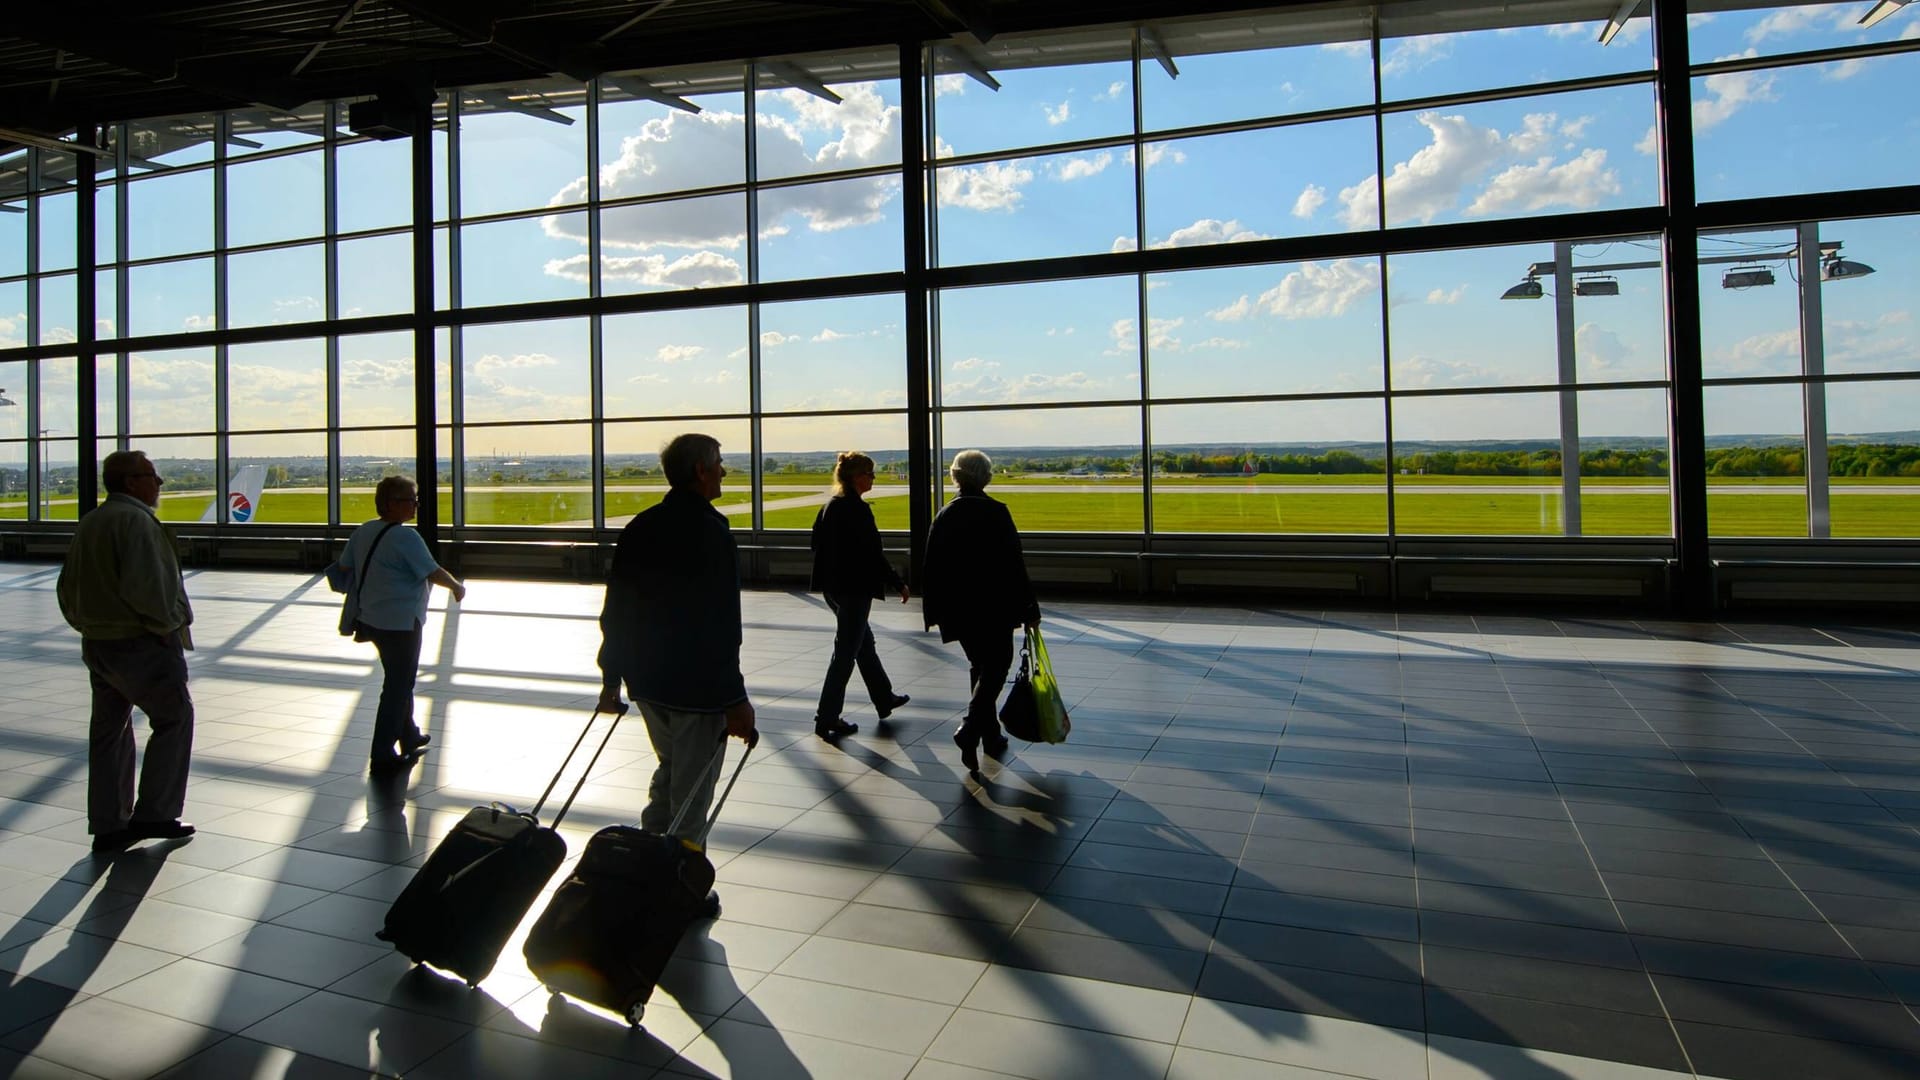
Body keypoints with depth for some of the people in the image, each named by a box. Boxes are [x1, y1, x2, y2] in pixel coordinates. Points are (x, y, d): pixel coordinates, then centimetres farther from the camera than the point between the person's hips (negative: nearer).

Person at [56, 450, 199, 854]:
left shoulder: (89, 523, 13)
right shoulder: (135, 520, -17)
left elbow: (67, 588, 18)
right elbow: (144, 585, -25)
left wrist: (87, 626, 20)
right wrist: (167, 624, -12)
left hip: (97, 645, 9)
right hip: (140, 643, -9)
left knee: (108, 730, 13)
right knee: (174, 717, 5)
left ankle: (108, 826, 19)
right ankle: (154, 814, 5)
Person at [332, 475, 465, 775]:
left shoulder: (363, 532, 5)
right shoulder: (406, 537, -20)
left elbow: (344, 568, 12)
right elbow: (434, 573, -17)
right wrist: (457, 586, 1)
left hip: (371, 620, 9)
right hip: (400, 623, -9)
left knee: (400, 680, 25)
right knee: (398, 686, 1)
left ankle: (409, 736, 41)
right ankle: (382, 757, 4)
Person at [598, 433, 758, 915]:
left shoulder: (639, 527, 6)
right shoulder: (711, 532, -17)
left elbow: (615, 611, 11)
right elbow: (721, 627, -21)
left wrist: (611, 677, 18)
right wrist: (735, 699, -17)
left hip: (646, 680, 8)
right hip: (697, 687, -8)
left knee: (670, 771, 25)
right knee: (691, 791, 5)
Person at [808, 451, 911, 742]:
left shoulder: (830, 506, 7)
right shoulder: (858, 509, -19)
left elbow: (817, 543, 14)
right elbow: (873, 553, -19)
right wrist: (899, 585, -11)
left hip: (833, 587, 9)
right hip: (855, 589, -9)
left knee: (864, 641, 22)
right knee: (845, 652, 0)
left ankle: (884, 699, 37)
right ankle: (827, 718, 5)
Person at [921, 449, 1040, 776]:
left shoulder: (944, 516, 2)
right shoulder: (996, 512, -11)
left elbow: (931, 568, 5)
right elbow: (1014, 564, -11)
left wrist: (934, 612, 14)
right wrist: (1029, 609, -5)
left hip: (958, 609, 5)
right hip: (994, 607, -5)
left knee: (980, 667, 18)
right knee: (996, 666, 5)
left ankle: (991, 737, 25)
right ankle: (970, 731, -13)